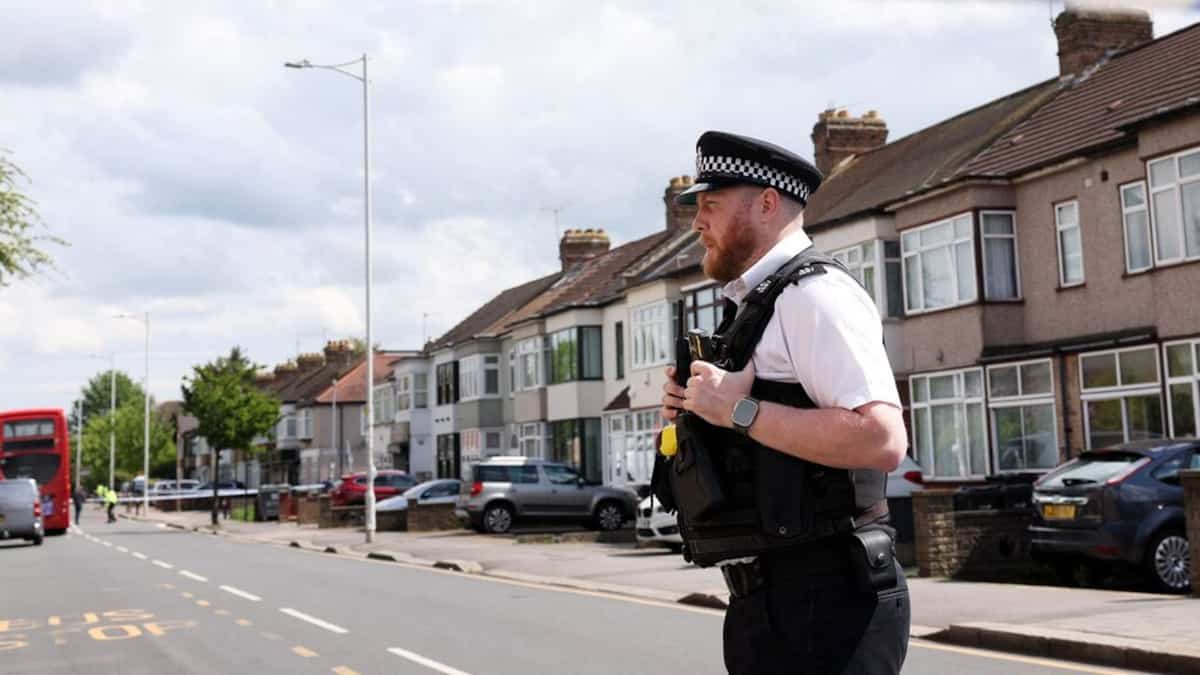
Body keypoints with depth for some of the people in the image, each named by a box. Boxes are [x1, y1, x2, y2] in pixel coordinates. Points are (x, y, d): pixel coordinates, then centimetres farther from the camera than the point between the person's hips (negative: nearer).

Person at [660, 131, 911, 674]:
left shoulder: (813, 294, -13)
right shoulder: (754, 305, 16)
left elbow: (882, 440, -25)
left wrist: (739, 410, -21)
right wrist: (694, 413, 6)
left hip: (821, 602, -9)